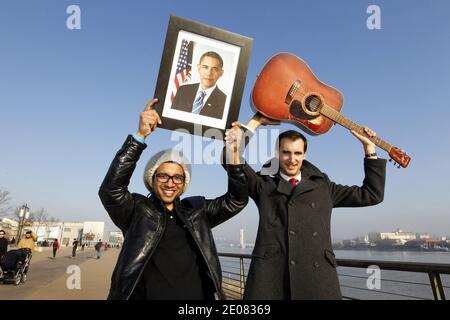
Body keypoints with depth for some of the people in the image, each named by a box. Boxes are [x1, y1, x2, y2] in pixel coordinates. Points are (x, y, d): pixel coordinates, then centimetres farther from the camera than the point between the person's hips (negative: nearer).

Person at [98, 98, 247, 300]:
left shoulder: (197, 211, 1)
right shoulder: (137, 210, -6)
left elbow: (237, 200, -3)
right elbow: (110, 189, -21)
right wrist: (140, 135, -28)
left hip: (199, 295, 3)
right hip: (147, 295, -2)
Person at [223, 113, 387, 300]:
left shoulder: (322, 187, 16)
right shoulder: (264, 185, 9)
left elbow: (372, 194, 20)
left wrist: (369, 147, 18)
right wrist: (257, 121, 4)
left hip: (318, 279, 3)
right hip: (269, 276, -2)